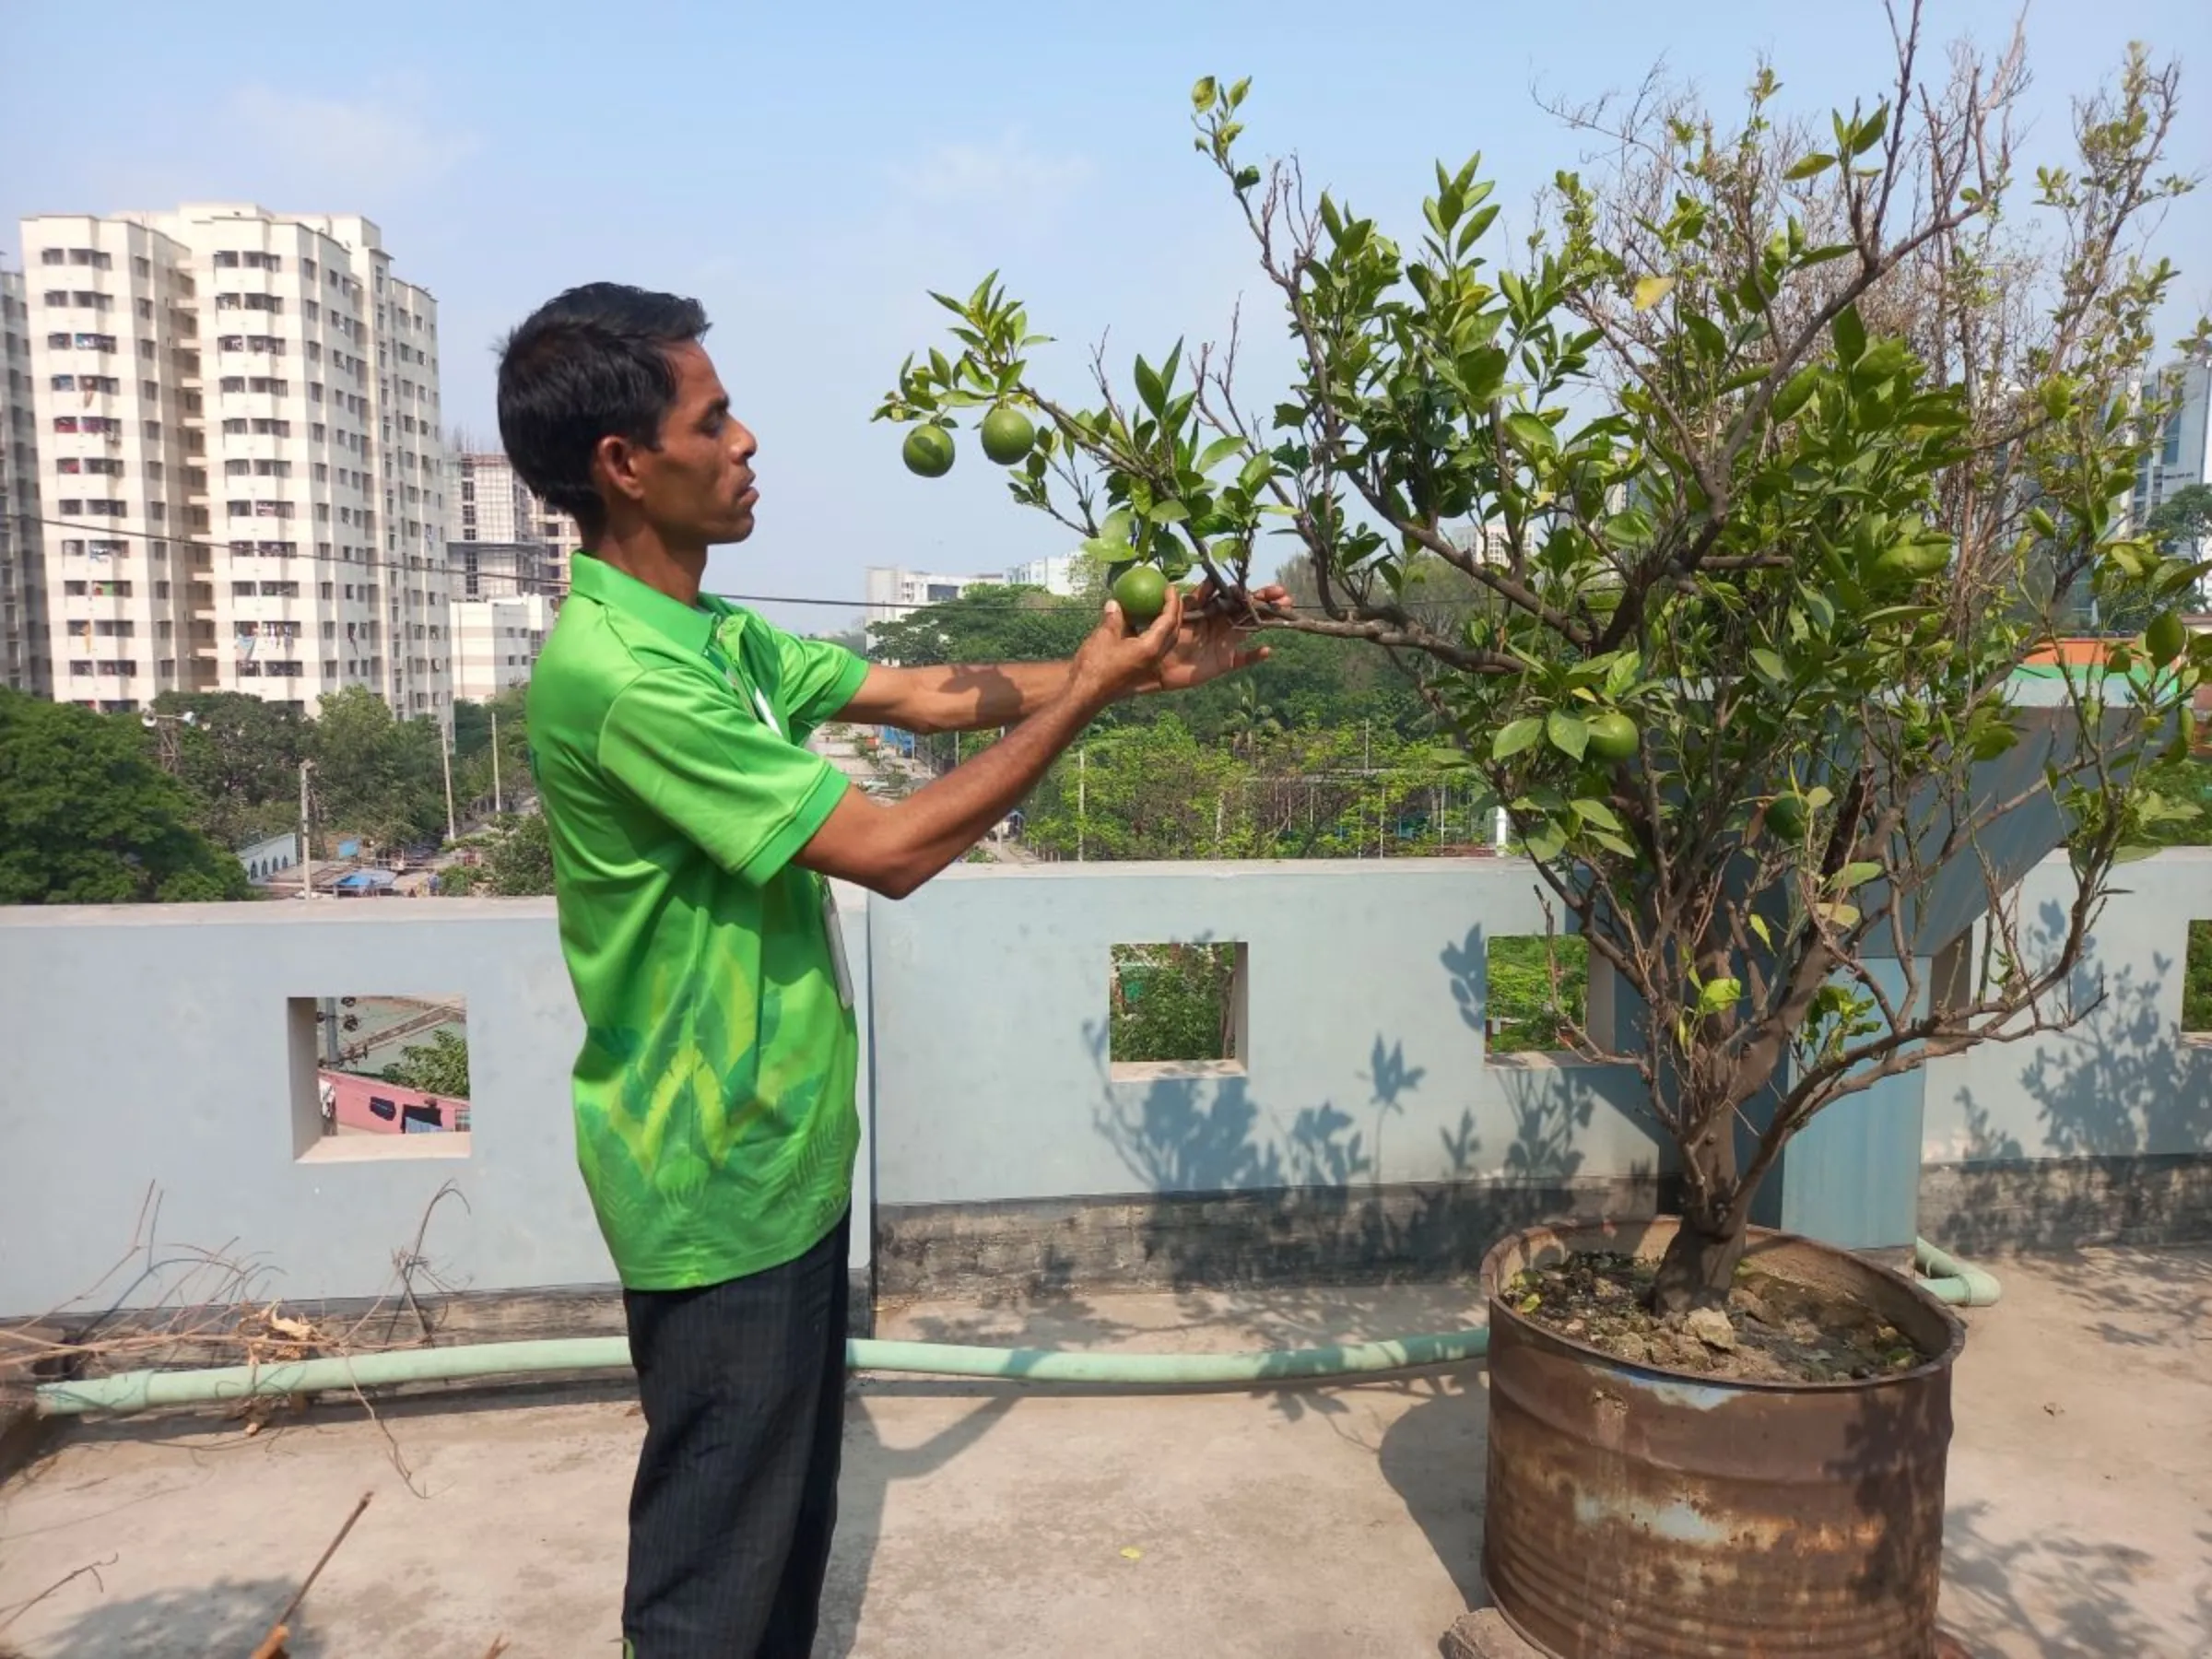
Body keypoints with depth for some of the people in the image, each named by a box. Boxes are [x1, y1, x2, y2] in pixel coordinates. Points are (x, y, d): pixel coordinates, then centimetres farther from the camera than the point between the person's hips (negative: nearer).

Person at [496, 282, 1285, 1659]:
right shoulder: (619, 675, -26)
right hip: (721, 1183, -9)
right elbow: (892, 849, -25)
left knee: (794, 1509, 25)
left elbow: (920, 695, 7)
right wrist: (1086, 697, -18)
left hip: (786, 1149, 9)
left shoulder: (718, 638, 6)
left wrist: (1129, 667, -1)